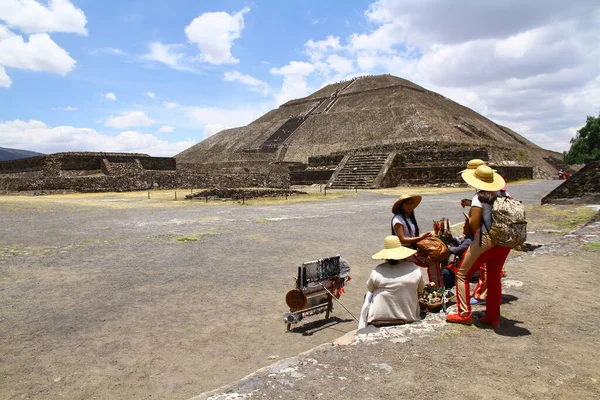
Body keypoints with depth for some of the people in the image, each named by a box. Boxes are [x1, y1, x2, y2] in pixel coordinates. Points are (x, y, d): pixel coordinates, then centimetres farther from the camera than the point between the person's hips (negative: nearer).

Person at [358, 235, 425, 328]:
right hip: (408, 318, 2)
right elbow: (420, 290, 7)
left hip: (379, 319, -2)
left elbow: (370, 289, 3)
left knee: (368, 295, 25)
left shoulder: (377, 271, -15)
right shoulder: (414, 269, -10)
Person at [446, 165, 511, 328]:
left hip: (486, 241, -6)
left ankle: (464, 314, 7)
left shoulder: (479, 197, -13)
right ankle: (493, 317, 25)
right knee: (494, 278, 19)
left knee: (462, 274, 8)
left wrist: (469, 217, 3)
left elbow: (474, 224, -18)